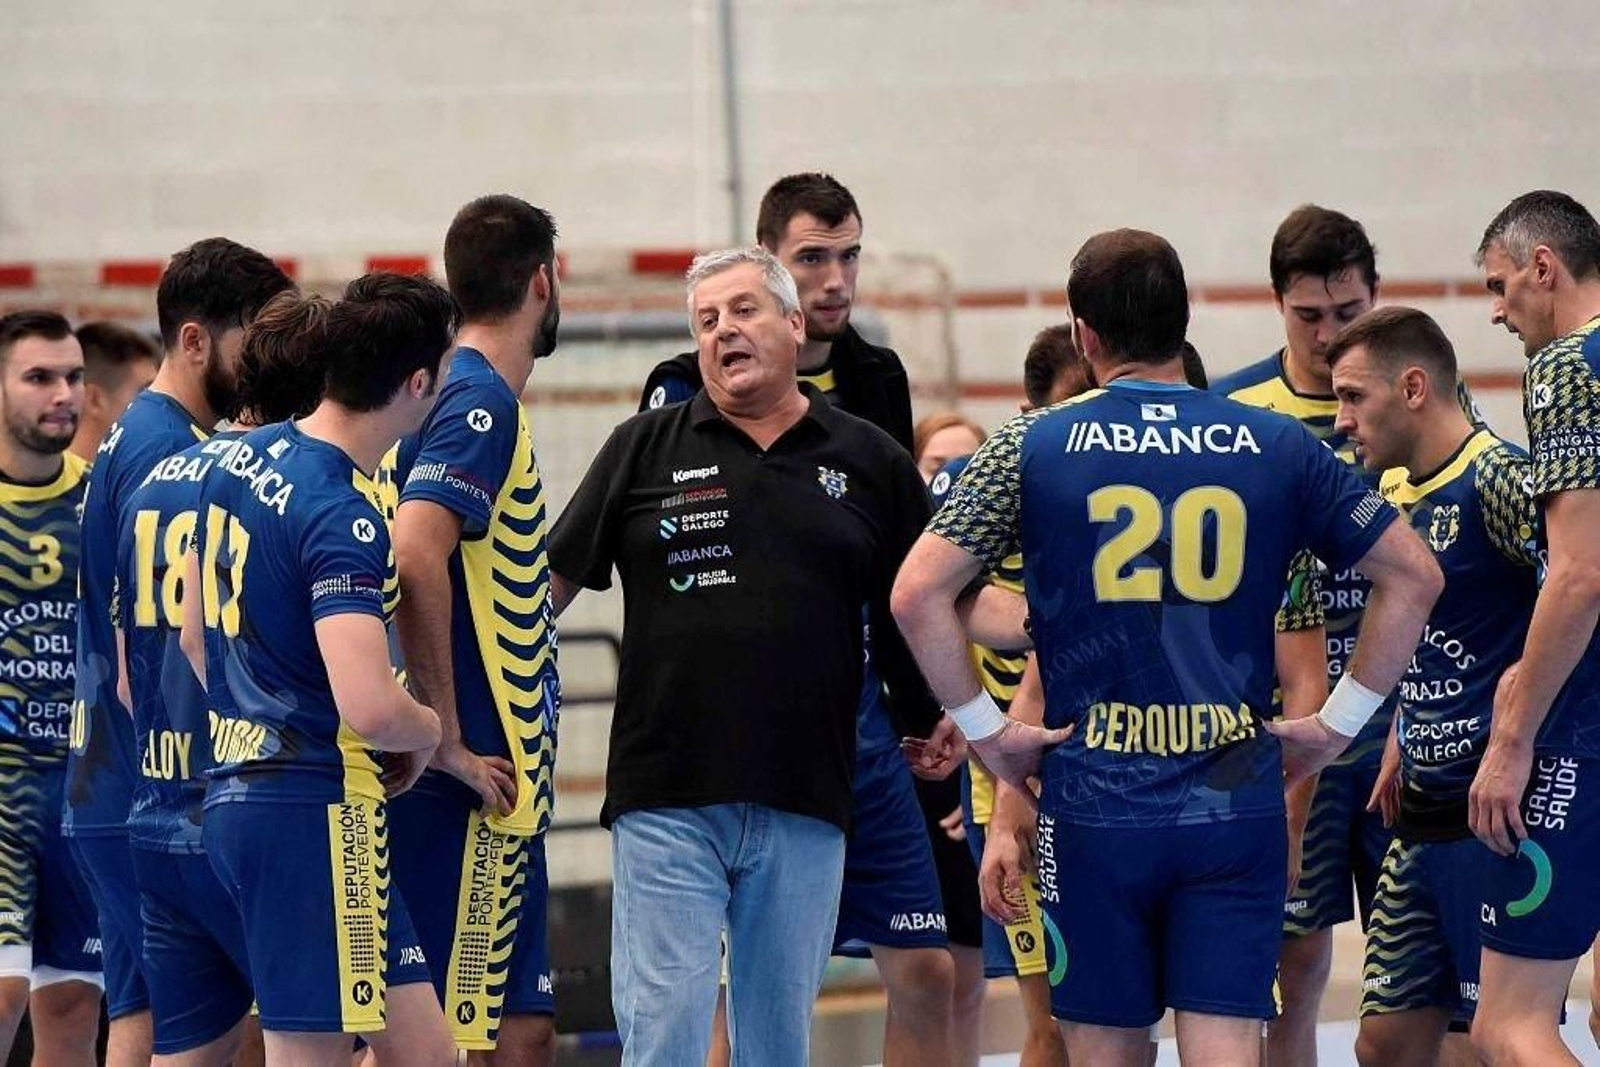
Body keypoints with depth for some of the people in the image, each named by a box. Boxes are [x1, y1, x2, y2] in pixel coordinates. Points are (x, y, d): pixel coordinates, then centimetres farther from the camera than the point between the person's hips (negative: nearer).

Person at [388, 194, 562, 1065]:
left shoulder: (460, 394, 16)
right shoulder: (482, 401, -12)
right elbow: (413, 560, -25)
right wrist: (448, 740, -21)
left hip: (492, 791, 10)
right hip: (472, 792, -10)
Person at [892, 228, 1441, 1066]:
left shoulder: (1034, 447, -1)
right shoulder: (1278, 447, 4)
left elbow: (917, 593, -8)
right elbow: (1413, 575, 8)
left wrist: (983, 728, -1)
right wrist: (1339, 722, 10)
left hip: (1095, 801, -1)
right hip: (1238, 800, 1)